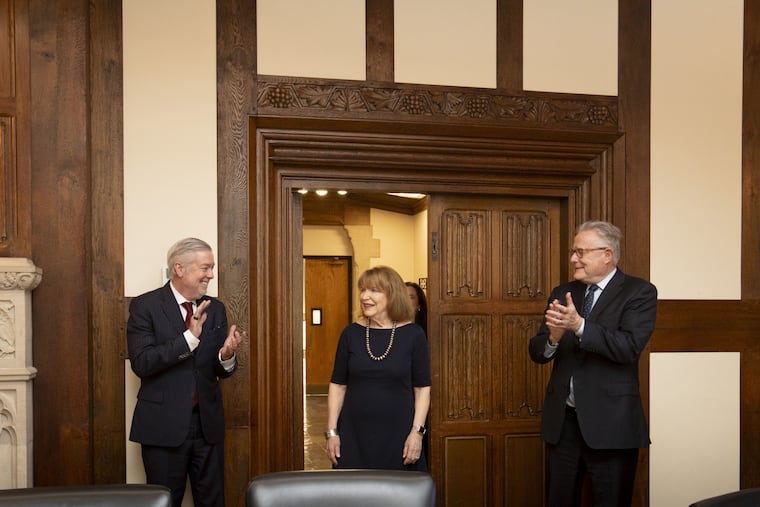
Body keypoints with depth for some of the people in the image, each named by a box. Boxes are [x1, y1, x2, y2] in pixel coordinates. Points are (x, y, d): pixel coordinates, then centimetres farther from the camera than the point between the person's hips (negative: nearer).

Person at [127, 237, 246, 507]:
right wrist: (189, 337, -28)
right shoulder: (145, 306, -8)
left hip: (207, 423, 4)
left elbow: (221, 371, 8)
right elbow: (141, 363, -19)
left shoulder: (215, 308, 7)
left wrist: (227, 356, -16)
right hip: (164, 424, -4)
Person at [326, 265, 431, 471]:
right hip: (354, 435, 2)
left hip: (398, 435, -1)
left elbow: (422, 388, 0)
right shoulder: (351, 333, 2)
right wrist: (332, 431, 2)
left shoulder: (413, 334, -3)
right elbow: (338, 385, 6)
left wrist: (417, 431, -7)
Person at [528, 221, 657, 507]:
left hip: (610, 422, -4)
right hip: (562, 419, 5)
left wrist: (579, 325, -28)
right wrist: (554, 336, -16)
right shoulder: (562, 294, 10)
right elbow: (536, 352, 6)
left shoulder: (639, 292, -5)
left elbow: (630, 348, -19)